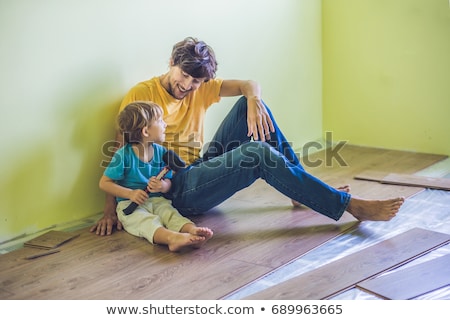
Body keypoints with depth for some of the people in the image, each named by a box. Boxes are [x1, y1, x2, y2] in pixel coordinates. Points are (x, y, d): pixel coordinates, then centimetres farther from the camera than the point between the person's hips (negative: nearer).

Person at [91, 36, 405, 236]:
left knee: (250, 103, -6)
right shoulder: (142, 94, -6)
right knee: (258, 154, -29)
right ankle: (348, 204, -23)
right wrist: (110, 209, -12)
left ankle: (302, 186, -4)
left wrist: (253, 101, -22)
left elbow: (250, 85, 3)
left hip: (202, 172, 7)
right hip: (177, 190, -7)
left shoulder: (200, 89, 10)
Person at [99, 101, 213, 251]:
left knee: (171, 212, -26)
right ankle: (172, 237, -62)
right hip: (130, 205, -5)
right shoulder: (124, 155, -10)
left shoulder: (161, 152, 5)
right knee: (146, 221, -33)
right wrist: (130, 193, -19)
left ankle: (193, 230, -54)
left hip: (156, 200, 5)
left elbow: (168, 182, 9)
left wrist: (162, 186, -17)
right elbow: (104, 183, -7)